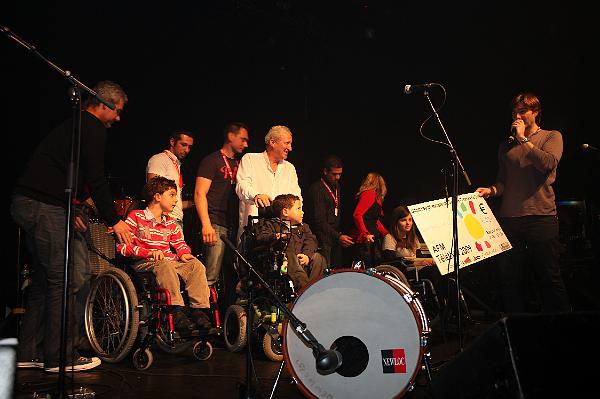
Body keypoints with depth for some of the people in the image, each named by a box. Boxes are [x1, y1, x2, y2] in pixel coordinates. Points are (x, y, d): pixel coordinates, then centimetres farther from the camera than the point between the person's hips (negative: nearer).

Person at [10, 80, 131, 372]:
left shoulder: (72, 126, 24)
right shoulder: (94, 128, -7)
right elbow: (95, 178, -14)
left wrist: (70, 211, 30)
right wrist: (113, 221, -8)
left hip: (25, 203, 10)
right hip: (44, 206, -10)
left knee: (44, 278, 15)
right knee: (63, 281, -5)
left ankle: (29, 353, 20)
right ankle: (60, 357, 2)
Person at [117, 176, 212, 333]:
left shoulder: (170, 223, 23)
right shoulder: (136, 217, 2)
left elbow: (180, 243, 26)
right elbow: (123, 246, -7)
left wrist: (184, 253, -1)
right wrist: (149, 253, -20)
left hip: (170, 262, 6)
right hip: (144, 264, -6)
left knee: (196, 265, -21)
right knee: (165, 265, -39)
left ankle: (198, 310, -29)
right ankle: (176, 311, -44)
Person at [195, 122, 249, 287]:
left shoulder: (237, 164, 21)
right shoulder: (212, 160, -1)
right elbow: (199, 193, -9)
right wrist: (206, 224, -19)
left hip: (234, 226, 7)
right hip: (216, 226, -7)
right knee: (211, 277, -11)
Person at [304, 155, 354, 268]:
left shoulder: (337, 187, 15)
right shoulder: (317, 189, -14)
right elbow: (319, 220, -19)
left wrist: (339, 235, 13)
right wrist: (338, 236, -25)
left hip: (335, 238, 8)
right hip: (323, 240, -8)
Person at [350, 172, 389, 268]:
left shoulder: (373, 195, 19)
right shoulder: (369, 194, -10)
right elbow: (357, 215, -20)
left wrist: (387, 234, 23)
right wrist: (365, 234, -24)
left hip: (372, 238, 10)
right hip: (366, 239, -10)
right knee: (367, 267, -8)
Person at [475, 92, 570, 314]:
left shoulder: (551, 137, 7)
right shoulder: (506, 146, 18)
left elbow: (548, 164, -13)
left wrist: (523, 139, -7)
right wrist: (491, 190, -2)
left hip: (541, 216, -4)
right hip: (509, 217, 4)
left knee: (549, 278, -1)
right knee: (509, 278, 4)